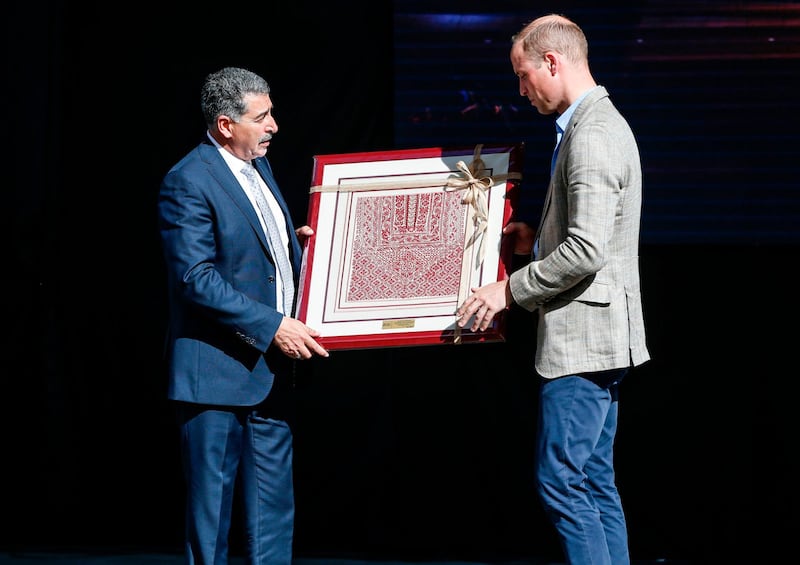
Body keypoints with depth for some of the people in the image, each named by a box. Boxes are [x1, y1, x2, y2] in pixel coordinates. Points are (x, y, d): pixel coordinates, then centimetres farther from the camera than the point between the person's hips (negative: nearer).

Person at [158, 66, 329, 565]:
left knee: (273, 511, 13)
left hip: (270, 370, 9)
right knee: (213, 503, 2)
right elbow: (196, 279, -22)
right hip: (219, 370, -8)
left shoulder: (258, 164, 11)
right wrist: (272, 327, -23)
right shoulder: (188, 183, -16)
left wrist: (296, 242, 4)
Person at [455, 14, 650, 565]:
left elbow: (587, 249, -25)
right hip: (598, 335, 11)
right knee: (596, 480, 13)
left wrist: (509, 289, -16)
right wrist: (538, 237, 13)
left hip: (582, 335, -11)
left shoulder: (592, 136, -18)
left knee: (562, 481, -7)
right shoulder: (599, 123, 15)